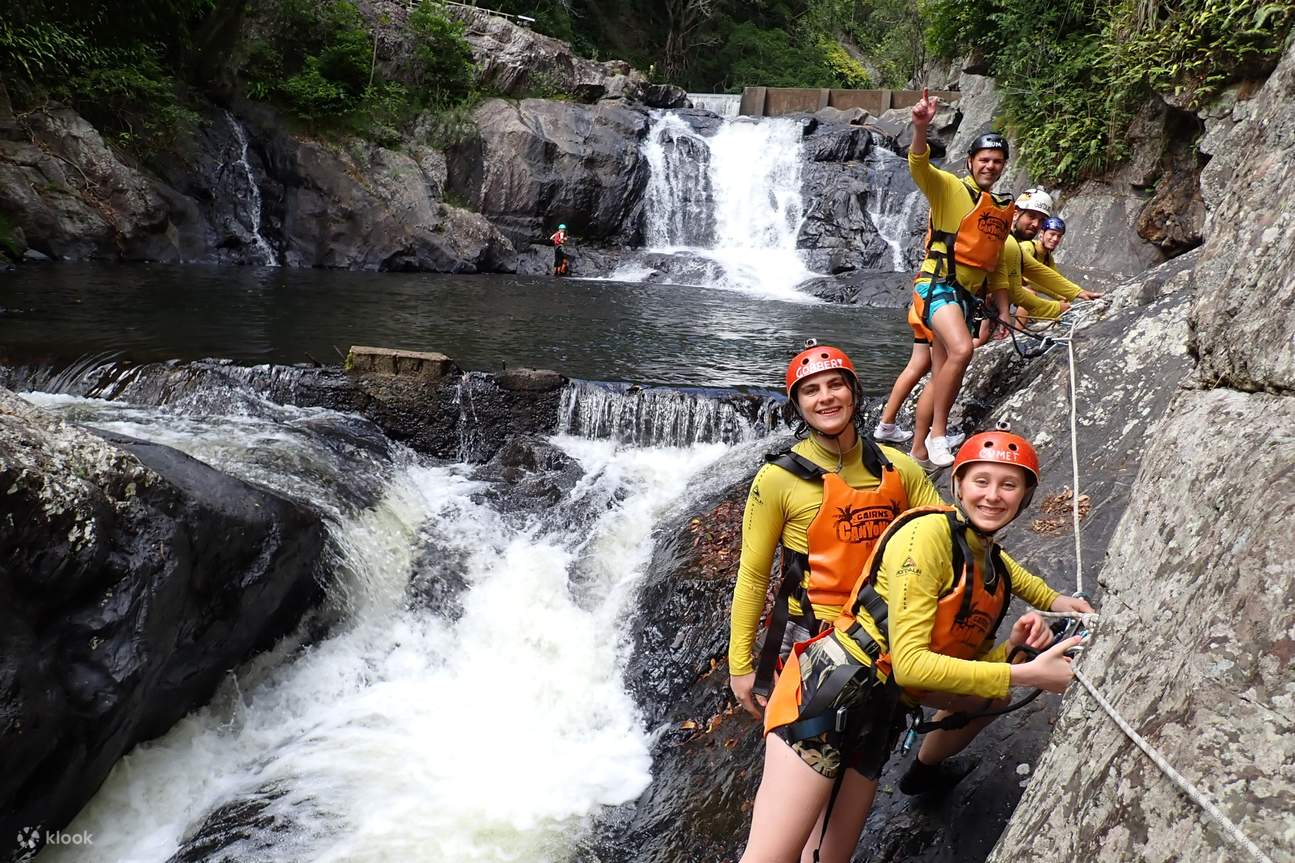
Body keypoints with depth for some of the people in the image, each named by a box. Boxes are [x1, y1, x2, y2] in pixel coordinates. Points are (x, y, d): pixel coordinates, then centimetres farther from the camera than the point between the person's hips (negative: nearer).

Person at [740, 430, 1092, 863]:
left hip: (879, 714, 9)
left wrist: (1013, 647, -5)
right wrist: (1025, 675, -15)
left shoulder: (996, 565, 16)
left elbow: (968, 664, 14)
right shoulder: (927, 535, -11)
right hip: (830, 690, -8)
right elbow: (910, 662, -17)